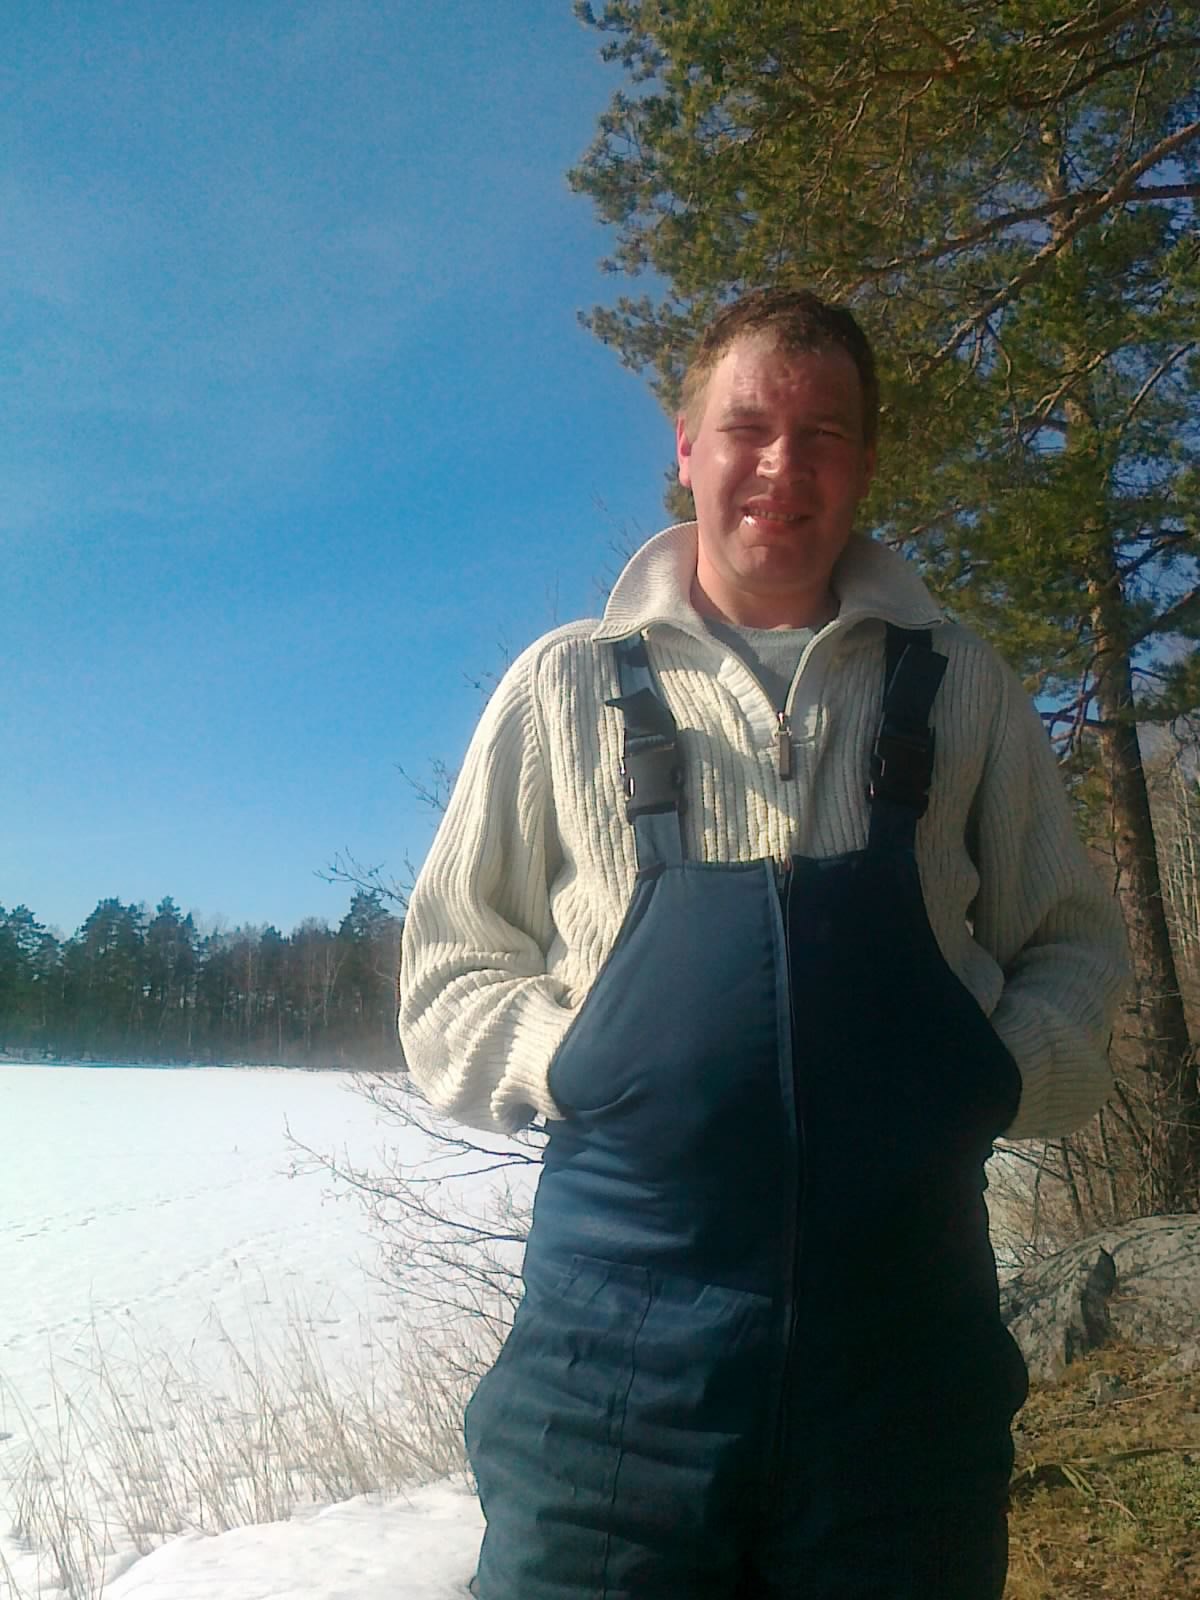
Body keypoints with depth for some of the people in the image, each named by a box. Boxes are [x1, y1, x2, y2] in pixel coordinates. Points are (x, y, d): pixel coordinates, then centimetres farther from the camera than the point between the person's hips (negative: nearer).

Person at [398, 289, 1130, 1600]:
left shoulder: (957, 688, 10)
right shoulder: (567, 686, 6)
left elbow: (1071, 944, 15)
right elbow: (449, 978, 10)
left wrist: (1005, 1075, -5)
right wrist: (573, 1061, -9)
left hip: (906, 1332, 2)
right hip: (622, 1326, -1)